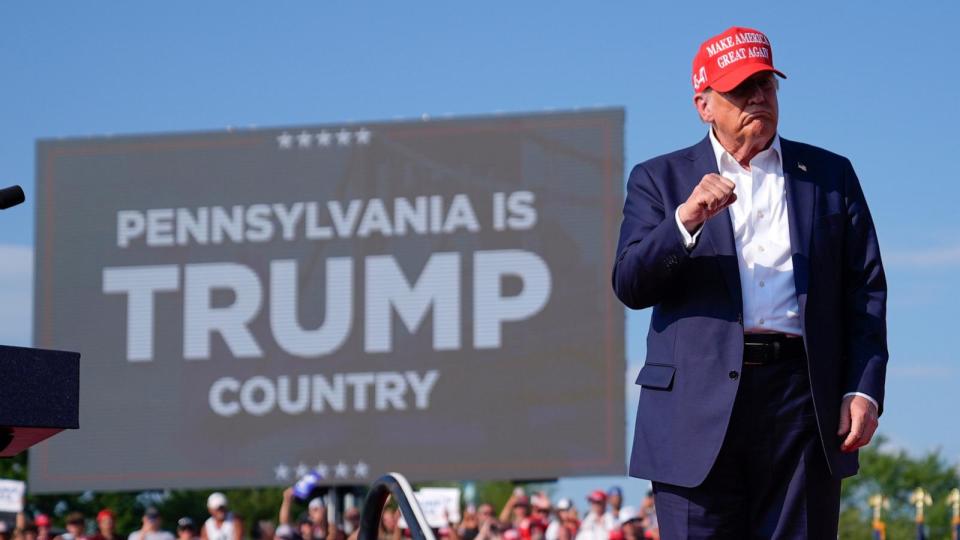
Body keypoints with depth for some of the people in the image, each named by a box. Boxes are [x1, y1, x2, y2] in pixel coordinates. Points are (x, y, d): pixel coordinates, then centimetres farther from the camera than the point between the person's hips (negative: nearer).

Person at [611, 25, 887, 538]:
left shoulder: (830, 175, 15)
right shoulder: (660, 180, 11)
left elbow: (866, 289, 11)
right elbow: (629, 285, -1)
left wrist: (864, 389, -1)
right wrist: (685, 221, -17)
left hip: (804, 398, 1)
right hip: (699, 406, -1)